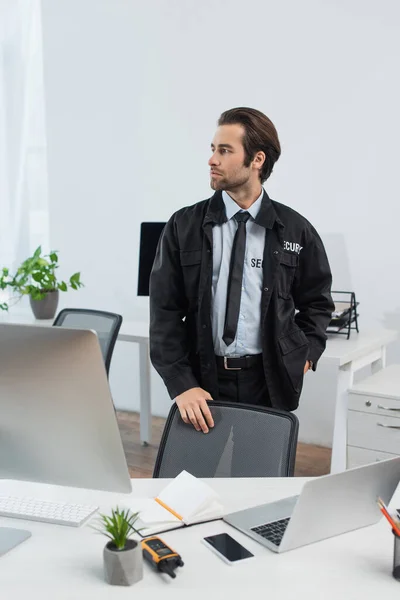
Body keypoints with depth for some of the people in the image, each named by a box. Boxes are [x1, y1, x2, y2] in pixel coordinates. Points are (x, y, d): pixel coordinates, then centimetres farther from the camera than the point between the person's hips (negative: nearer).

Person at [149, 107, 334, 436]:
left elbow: (317, 301, 14)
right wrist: (182, 384, -13)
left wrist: (307, 353, 0)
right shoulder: (184, 226, -2)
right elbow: (165, 313, -4)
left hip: (268, 380, 1)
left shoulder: (295, 230, 1)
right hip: (203, 379, 0)